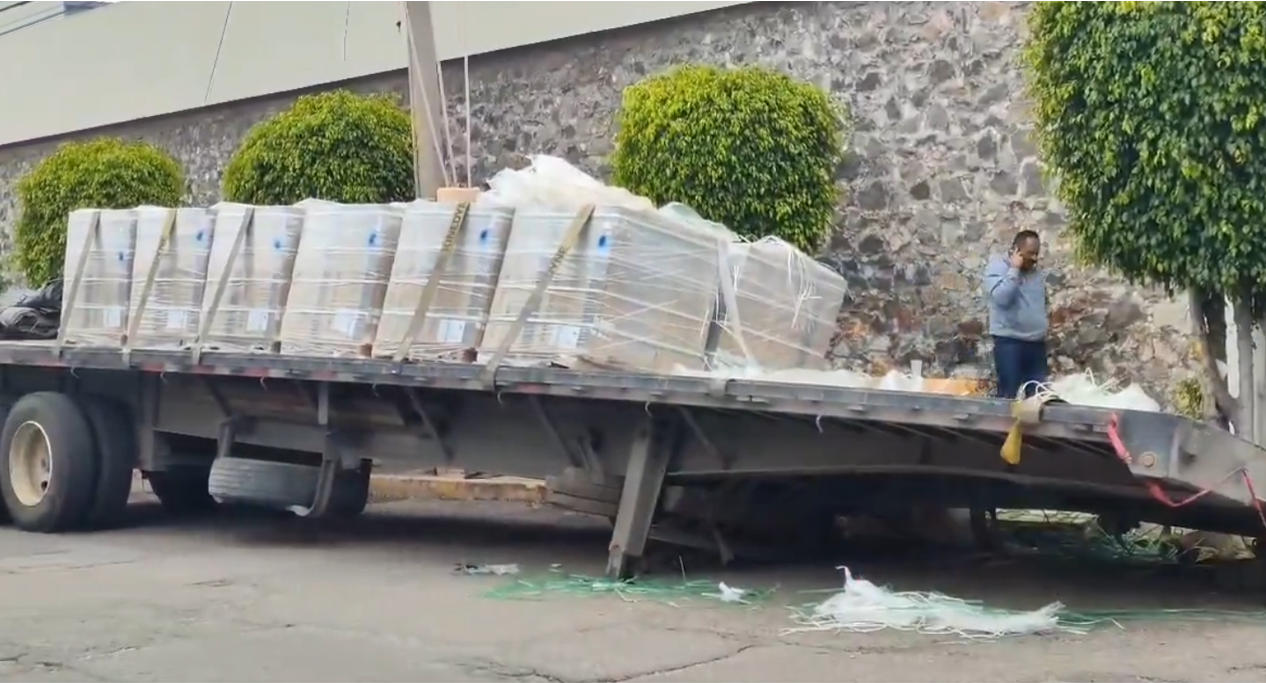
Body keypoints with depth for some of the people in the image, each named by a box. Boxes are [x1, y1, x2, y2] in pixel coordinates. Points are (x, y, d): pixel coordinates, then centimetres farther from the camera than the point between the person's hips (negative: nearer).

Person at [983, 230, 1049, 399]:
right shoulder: (997, 267, -5)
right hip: (1009, 342, -7)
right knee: (1009, 396, -6)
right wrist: (1014, 270, -16)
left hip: (1037, 342, 7)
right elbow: (1001, 297, -21)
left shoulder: (1038, 271, 16)